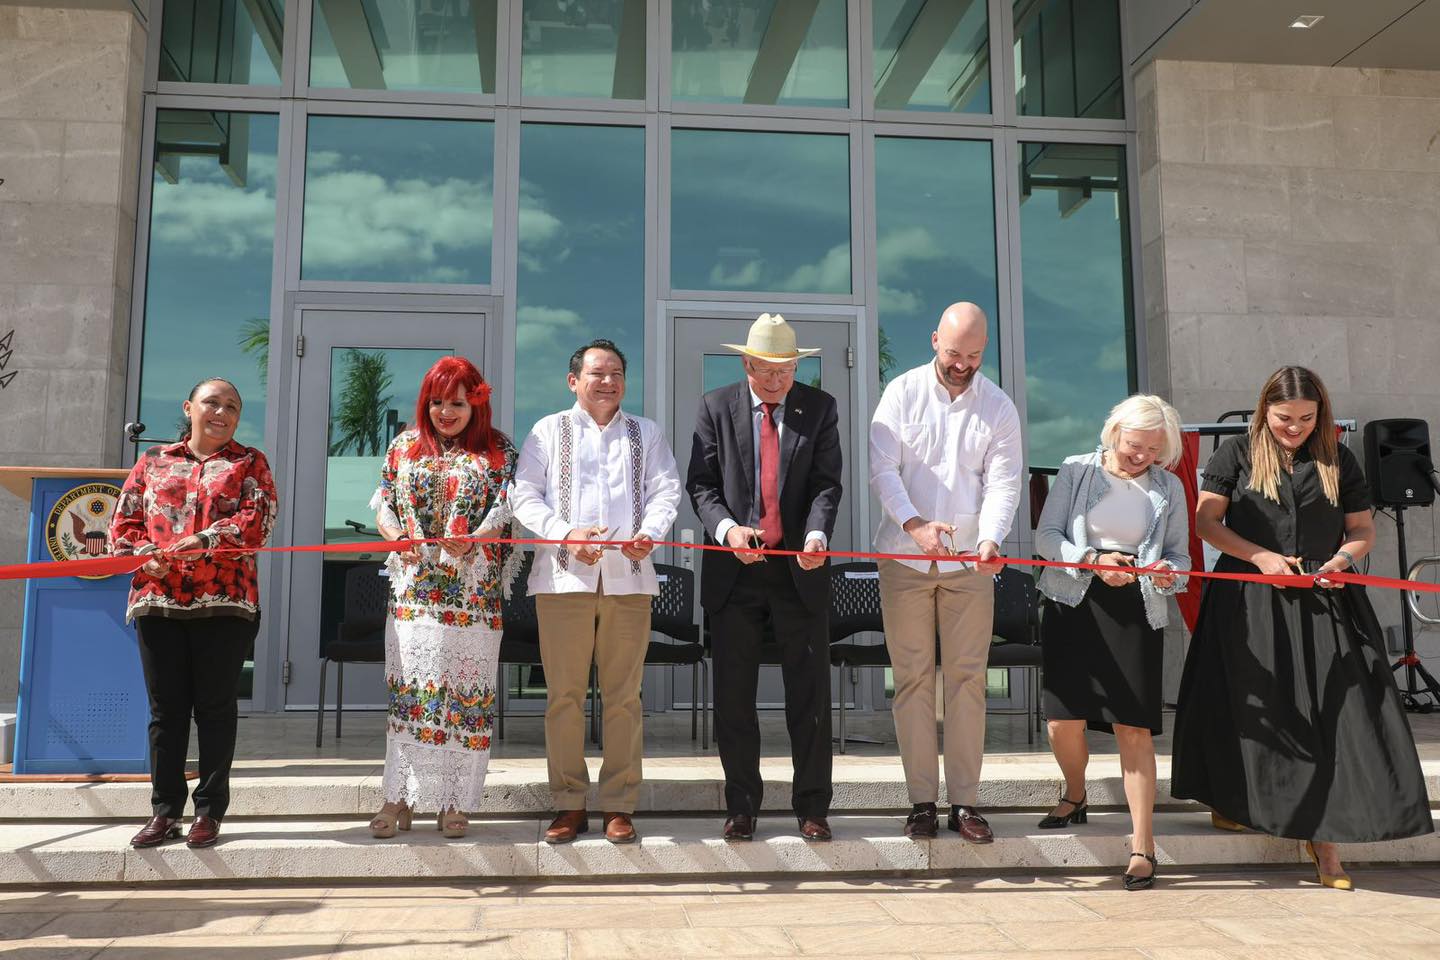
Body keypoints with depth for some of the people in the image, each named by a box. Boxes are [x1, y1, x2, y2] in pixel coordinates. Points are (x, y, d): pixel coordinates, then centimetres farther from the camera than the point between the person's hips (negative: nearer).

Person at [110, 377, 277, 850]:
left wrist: (200, 542, -17)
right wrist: (143, 554, -9)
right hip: (157, 598, 3)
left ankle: (210, 810, 11)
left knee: (215, 706, 1)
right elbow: (124, 519, 11)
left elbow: (257, 519, -5)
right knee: (165, 708, 6)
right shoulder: (153, 461, 17)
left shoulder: (249, 463, 9)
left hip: (225, 600, -2)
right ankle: (164, 810, 15)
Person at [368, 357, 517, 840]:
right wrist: (397, 537, -10)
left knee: (464, 690, 0)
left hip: (473, 594, -2)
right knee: (408, 686, 1)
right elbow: (383, 504, 11)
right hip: (413, 590, 2)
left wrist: (471, 541, -21)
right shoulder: (404, 445, 14)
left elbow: (506, 509, -3)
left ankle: (453, 800, 10)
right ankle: (400, 797, 7)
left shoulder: (498, 450, 6)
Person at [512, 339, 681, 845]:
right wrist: (566, 535, -11)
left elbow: (665, 491, 9)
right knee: (564, 695, 1)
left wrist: (649, 532, -11)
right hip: (564, 577, -1)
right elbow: (524, 494, 5)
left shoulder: (646, 433, 18)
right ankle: (569, 804, 11)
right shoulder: (549, 431, 13)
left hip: (629, 577, 1)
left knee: (624, 696, 2)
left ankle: (619, 805, 10)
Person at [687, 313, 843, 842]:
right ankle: (742, 807, 20)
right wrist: (727, 527, -20)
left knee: (810, 695, 5)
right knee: (734, 696, 6)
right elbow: (701, 483, -1)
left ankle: (812, 807, 17)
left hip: (800, 569, 0)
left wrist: (817, 535, -23)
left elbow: (827, 483, -3)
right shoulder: (716, 407, 4)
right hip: (735, 568, 0)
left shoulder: (819, 408, 4)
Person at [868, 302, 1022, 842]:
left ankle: (965, 802, 11)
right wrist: (914, 523, -22)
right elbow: (882, 468, -6)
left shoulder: (999, 407, 4)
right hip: (905, 557, -1)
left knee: (967, 678, 2)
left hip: (969, 561, 1)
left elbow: (1003, 482, -3)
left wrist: (990, 539, -22)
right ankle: (921, 801, 11)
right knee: (913, 679, 2)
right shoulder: (902, 393, 1)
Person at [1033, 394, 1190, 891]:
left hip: (1136, 609, 0)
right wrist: (1092, 560, -17)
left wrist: (1168, 573, -13)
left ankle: (1142, 845, 2)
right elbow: (1046, 536, -1)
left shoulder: (1168, 487, 9)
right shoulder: (1076, 471, 4)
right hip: (1074, 605, 0)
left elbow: (1180, 555, 10)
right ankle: (1074, 797, 29)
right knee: (1064, 720, -3)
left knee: (1134, 727, -6)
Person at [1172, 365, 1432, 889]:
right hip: (1250, 603, -2)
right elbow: (1206, 521, -1)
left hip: (1324, 604, 2)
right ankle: (1231, 800, 23)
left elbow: (1363, 530, 13)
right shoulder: (1236, 454, 3)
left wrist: (1343, 558, -9)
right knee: (1249, 707, 3)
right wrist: (1261, 557, -12)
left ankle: (1323, 837, 2)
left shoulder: (1338, 460, 10)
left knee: (1331, 710, -4)